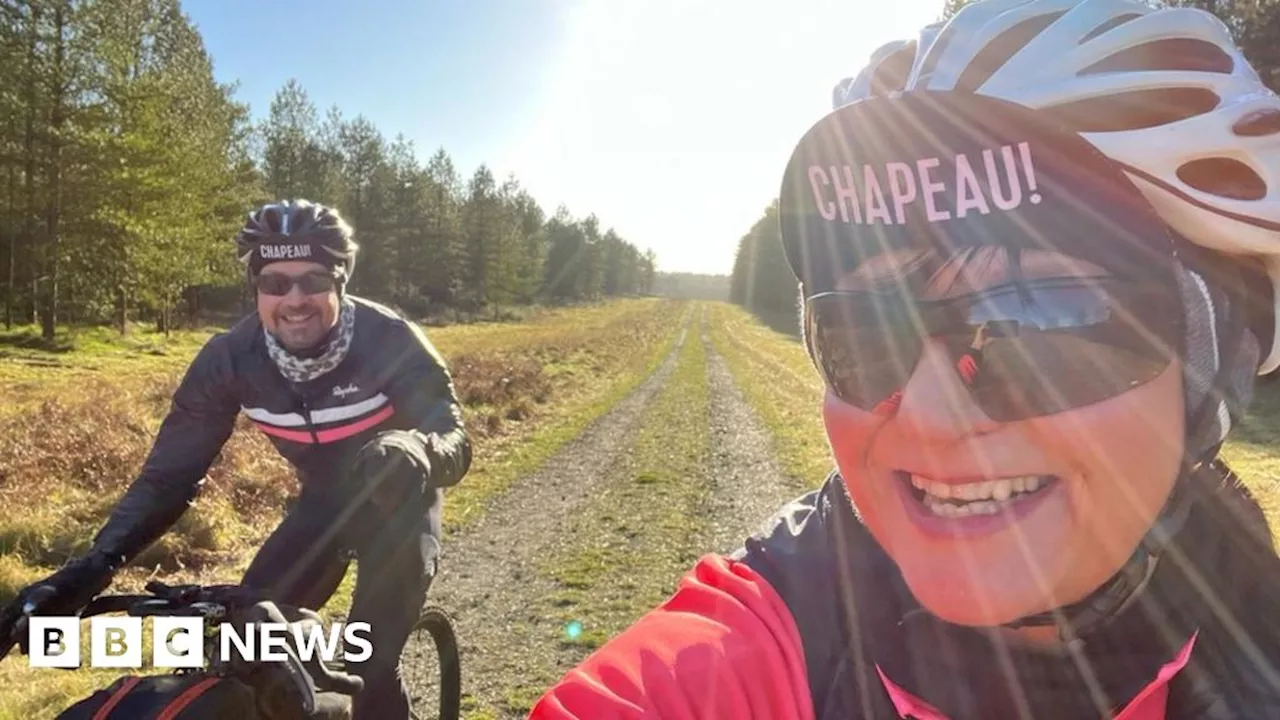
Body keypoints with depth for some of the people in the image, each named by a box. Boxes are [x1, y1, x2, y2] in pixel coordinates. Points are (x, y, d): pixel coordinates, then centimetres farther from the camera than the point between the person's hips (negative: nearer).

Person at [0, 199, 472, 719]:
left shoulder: (389, 340, -29)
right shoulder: (230, 358, -19)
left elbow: (454, 440, -33)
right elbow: (171, 470, -18)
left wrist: (412, 452, -57)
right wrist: (93, 567, -33)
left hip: (396, 504, -3)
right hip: (325, 499, 4)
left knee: (369, 667, -14)